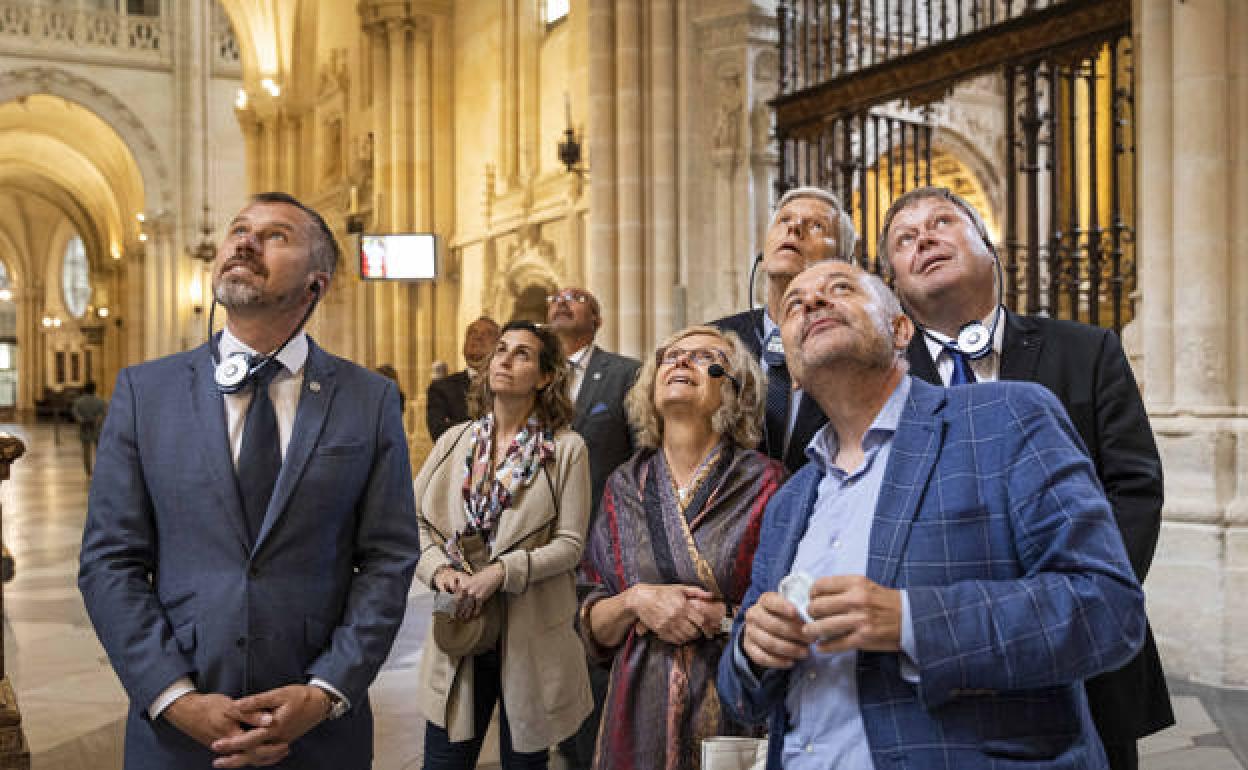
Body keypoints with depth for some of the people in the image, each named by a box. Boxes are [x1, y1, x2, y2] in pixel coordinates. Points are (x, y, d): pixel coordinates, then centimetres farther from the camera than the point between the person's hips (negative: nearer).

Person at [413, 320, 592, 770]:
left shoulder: (567, 449, -6)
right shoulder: (454, 441, 4)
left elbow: (570, 543, -9)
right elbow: (412, 519, 4)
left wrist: (501, 572, -19)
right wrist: (439, 569, -13)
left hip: (532, 634, -2)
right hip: (460, 626, 3)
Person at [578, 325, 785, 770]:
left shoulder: (765, 483, -6)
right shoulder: (625, 487, 5)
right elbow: (594, 628, 6)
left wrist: (717, 617, -17)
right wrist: (637, 600, -13)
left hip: (737, 712, -3)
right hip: (641, 712, 3)